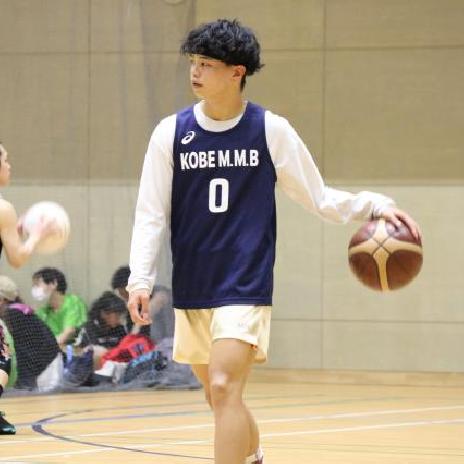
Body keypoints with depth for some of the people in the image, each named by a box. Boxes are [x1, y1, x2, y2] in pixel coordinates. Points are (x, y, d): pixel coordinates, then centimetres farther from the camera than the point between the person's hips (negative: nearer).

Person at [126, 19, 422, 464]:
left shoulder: (271, 130, -4)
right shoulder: (171, 132, 1)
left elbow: (318, 197, 3)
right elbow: (151, 215, 1)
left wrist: (376, 206, -12)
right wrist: (140, 280, -10)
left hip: (245, 289, -4)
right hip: (191, 292, 4)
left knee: (224, 389, -20)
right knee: (219, 398, 14)